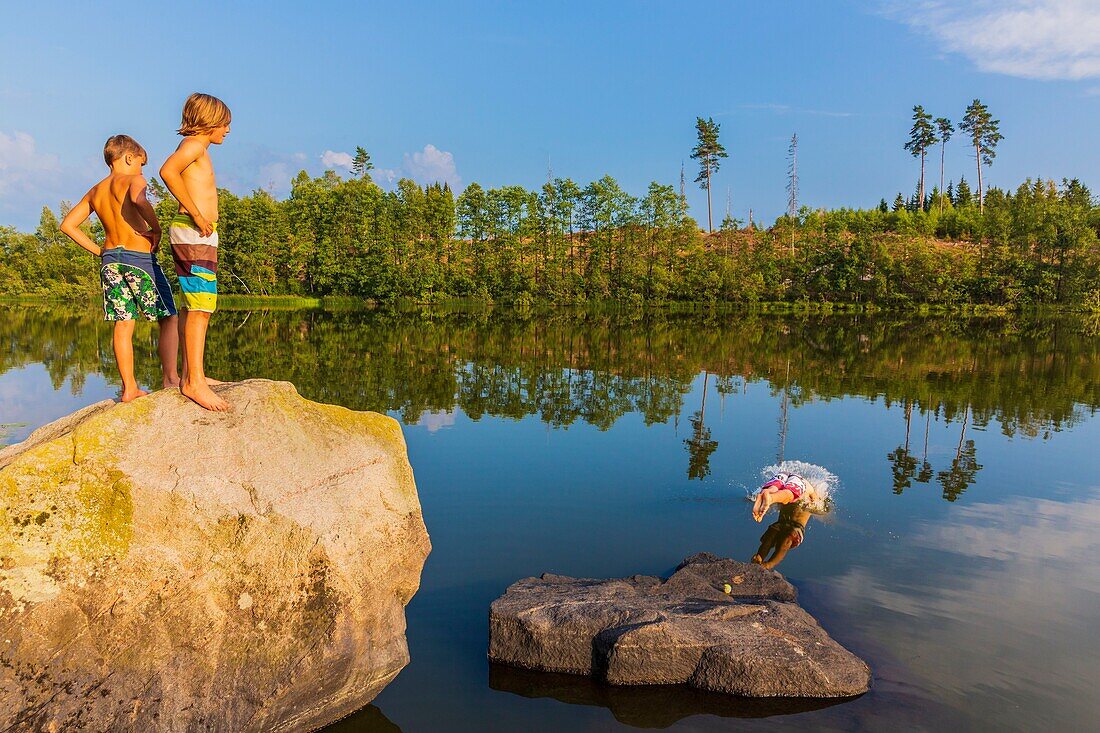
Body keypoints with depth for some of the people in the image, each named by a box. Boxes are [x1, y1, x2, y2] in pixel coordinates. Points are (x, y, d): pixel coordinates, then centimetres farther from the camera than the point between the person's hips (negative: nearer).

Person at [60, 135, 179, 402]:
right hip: (139, 257, -6)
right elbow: (138, 199, -29)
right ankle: (170, 377, -4)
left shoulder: (94, 192, 16)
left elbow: (67, 224, 16)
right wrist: (156, 228, -15)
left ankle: (129, 387, 5)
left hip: (110, 259, 6)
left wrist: (98, 251, 15)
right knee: (168, 318, 4)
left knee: (123, 324, 5)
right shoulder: (133, 180, -4)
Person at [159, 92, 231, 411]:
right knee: (200, 307, -15)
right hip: (194, 233, -10)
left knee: (191, 307, 12)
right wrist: (196, 214, -23)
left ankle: (191, 374, 19)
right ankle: (194, 382, -17)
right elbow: (168, 171, -24)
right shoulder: (194, 144, -6)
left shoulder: (198, 150, 23)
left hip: (199, 235, 10)